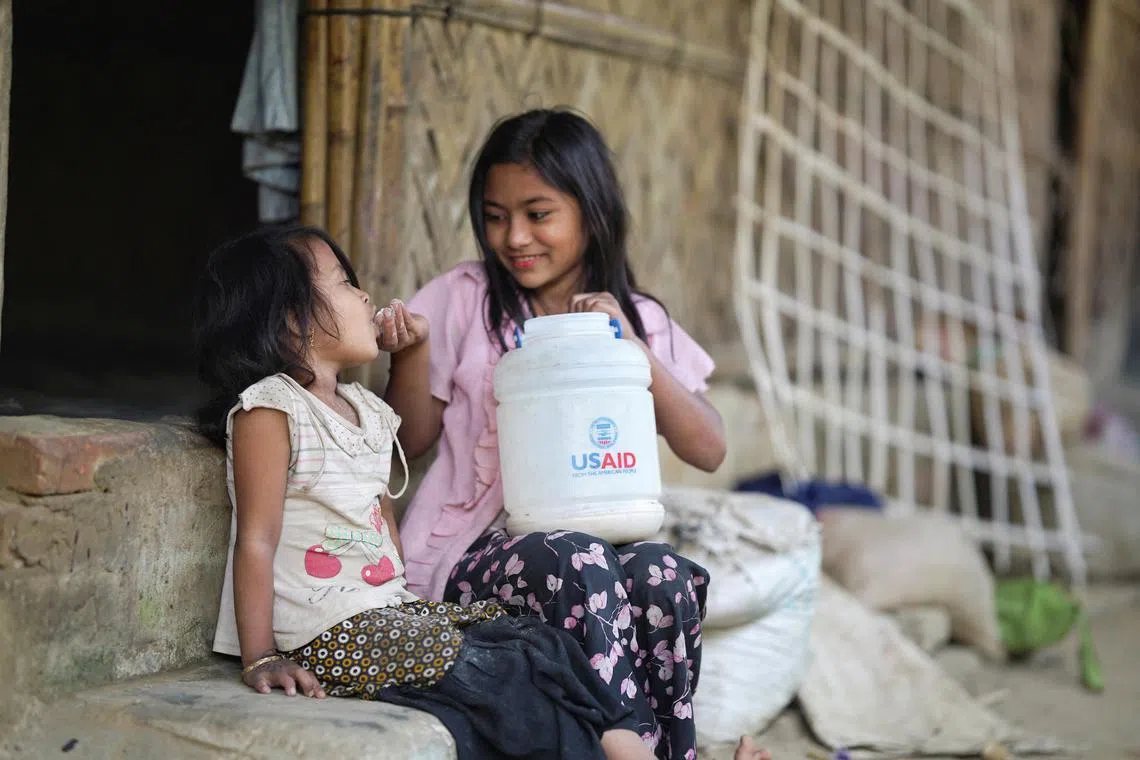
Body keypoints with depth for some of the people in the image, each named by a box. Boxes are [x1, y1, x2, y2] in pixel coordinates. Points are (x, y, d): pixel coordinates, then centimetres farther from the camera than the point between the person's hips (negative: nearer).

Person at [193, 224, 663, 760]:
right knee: (500, 670, -20)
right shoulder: (268, 409, -8)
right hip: (329, 635, -8)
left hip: (389, 611, 9)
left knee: (537, 643, -7)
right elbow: (257, 540, -13)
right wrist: (261, 659, -18)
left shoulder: (368, 412, 19)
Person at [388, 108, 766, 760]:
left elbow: (709, 451, 0)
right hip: (470, 551, -2)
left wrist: (631, 350, -11)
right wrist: (411, 351, -9)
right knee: (576, 561, -35)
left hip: (594, 537, 2)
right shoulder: (463, 301, 5)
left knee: (666, 576, -32)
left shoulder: (639, 320, 11)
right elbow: (410, 442, 9)